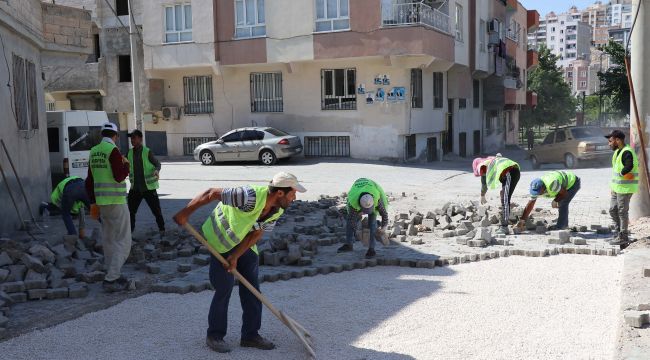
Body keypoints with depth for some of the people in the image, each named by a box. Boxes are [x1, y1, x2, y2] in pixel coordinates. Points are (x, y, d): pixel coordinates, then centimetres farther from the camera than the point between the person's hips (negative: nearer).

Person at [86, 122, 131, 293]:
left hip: (101, 201, 8)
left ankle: (113, 275, 24)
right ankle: (111, 280, -8)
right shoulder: (113, 151, -13)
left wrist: (93, 203, 22)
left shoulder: (94, 151, 11)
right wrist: (126, 164, 0)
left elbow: (89, 180, 15)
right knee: (123, 241, -4)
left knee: (108, 240, 16)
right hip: (116, 202, -8)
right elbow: (119, 176, -19)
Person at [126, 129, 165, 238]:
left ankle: (162, 230, 20)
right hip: (135, 188, 4)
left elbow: (157, 163, -3)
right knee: (130, 210, 7)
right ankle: (130, 231, 22)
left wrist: (157, 170, -24)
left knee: (156, 210, 3)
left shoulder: (147, 152, -9)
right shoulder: (129, 153, 4)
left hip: (149, 188, -4)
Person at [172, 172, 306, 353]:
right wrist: (185, 213, -25)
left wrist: (236, 256, -17)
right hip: (221, 239, -7)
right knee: (224, 287, -6)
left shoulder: (277, 211, -15)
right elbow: (211, 194, -32)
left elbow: (256, 235, -8)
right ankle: (214, 335, 10)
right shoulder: (250, 196, -39)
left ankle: (251, 335, 16)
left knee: (252, 287, 5)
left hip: (245, 243, 7)